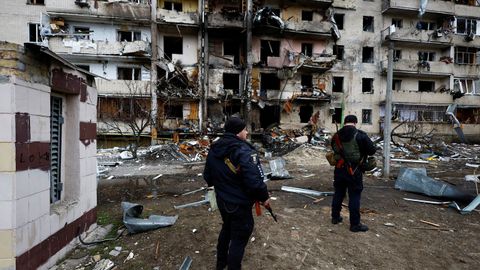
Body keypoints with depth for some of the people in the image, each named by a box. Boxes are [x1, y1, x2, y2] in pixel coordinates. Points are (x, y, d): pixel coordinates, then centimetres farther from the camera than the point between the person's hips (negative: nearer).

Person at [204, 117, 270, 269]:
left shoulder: (214, 149, -1)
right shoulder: (244, 152, -27)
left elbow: (207, 176, 8)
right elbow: (255, 182, -30)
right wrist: (264, 197, -12)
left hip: (222, 200, 8)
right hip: (240, 204, -8)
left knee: (227, 228, 29)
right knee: (239, 238, 10)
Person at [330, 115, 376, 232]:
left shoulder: (336, 135, 1)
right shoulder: (360, 135, -13)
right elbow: (372, 151, -8)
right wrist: (363, 151, 11)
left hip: (339, 169, 5)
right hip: (354, 171, -5)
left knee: (338, 193, 17)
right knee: (354, 196, 4)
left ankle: (335, 217, 30)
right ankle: (355, 224, 11)